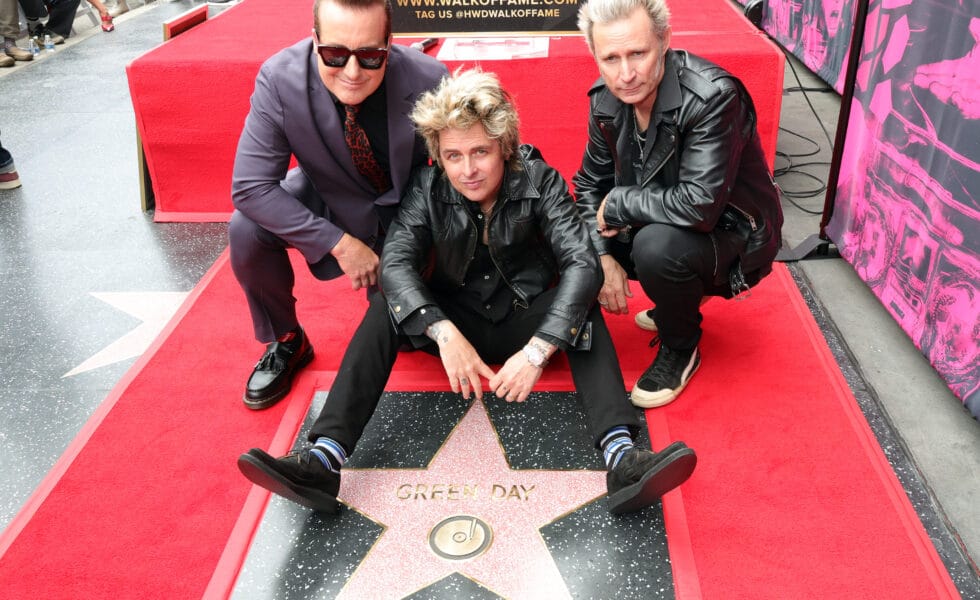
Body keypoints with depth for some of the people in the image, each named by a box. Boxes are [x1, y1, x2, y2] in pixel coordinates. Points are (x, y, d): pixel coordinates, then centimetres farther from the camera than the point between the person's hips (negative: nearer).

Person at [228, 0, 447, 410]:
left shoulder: (427, 79, -30)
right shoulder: (280, 79, -29)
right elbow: (250, 188, -26)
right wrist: (339, 242, -31)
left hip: (407, 207, 0)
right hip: (331, 199, 1)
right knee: (246, 228, -25)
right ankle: (284, 342, 3)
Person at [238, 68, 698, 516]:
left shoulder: (539, 181, -16)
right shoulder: (428, 189, -11)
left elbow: (582, 263, -27)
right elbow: (396, 262, -23)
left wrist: (537, 351, -40)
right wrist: (445, 333, -40)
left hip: (526, 322, -1)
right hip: (455, 322, 1)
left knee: (581, 308, -30)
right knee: (387, 307, -24)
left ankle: (621, 456, -44)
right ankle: (325, 458, -32)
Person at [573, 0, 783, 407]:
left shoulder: (712, 96, -30)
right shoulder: (605, 98, -9)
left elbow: (700, 205, -37)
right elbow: (590, 183, 2)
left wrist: (616, 205, -24)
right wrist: (604, 258, -11)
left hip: (732, 232, -7)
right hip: (659, 222, 7)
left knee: (657, 245, -36)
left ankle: (680, 349, -4)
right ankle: (679, 300, 18)